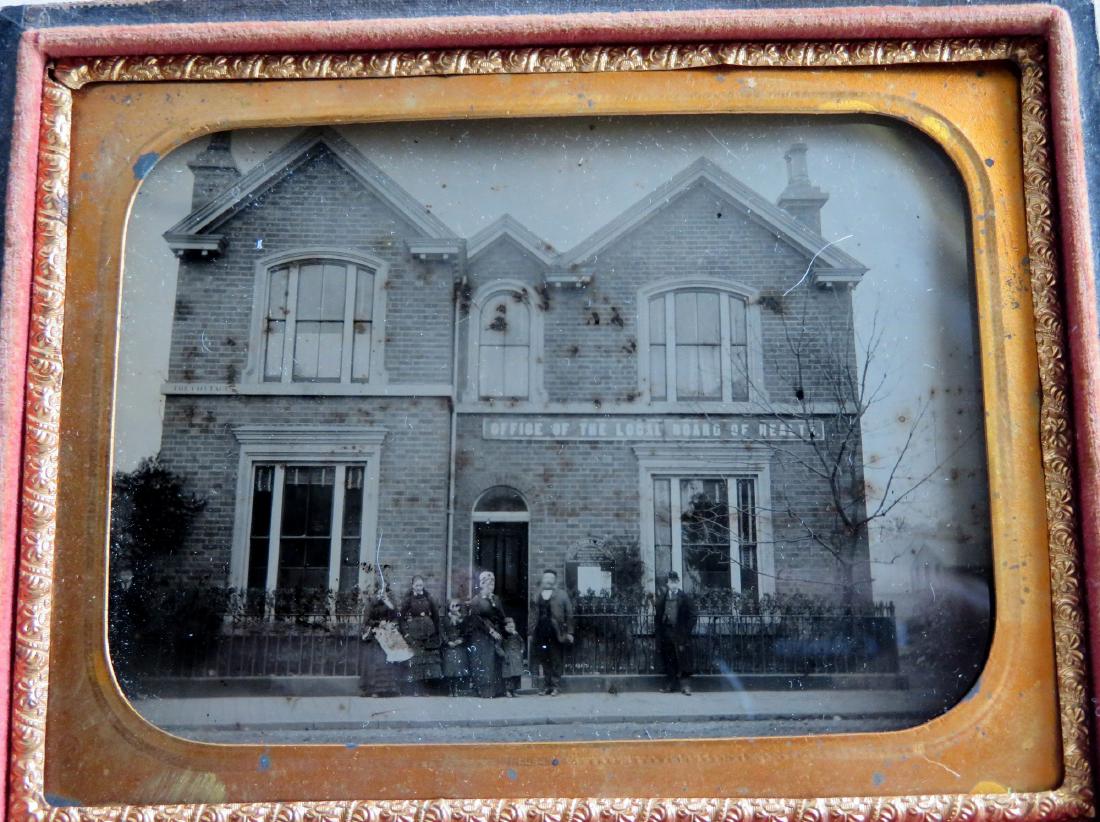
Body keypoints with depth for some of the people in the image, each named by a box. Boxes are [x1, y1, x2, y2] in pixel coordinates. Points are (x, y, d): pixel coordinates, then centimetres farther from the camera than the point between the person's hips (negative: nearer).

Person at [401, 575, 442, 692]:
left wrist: (436, 632, 4)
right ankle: (417, 691, -2)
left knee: (430, 657, -1)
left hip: (428, 633, 3)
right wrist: (406, 633, -11)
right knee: (416, 660, -7)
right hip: (414, 634, -3)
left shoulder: (428, 598, 9)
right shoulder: (408, 599, 0)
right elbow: (402, 617, -3)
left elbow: (435, 615, 10)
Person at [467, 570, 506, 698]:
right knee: (483, 662, -6)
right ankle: (484, 691, -4)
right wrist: (491, 631, -13)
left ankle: (494, 690, 8)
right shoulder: (476, 600, -3)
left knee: (494, 662, 4)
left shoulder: (496, 599, 12)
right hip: (481, 637, -5)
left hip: (495, 635, 5)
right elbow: (477, 619, -10)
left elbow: (501, 617, 13)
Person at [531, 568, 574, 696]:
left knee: (556, 661, 0)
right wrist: (531, 631, 0)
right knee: (544, 660, 5)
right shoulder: (537, 595, 12)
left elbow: (569, 614, 2)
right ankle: (546, 686, 12)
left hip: (556, 633, -2)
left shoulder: (561, 595, 5)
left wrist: (569, 633, -4)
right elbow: (534, 614, 8)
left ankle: (555, 686, 5)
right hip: (541, 632, 2)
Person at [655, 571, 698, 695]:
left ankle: (685, 685, 0)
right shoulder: (662, 597, 10)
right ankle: (671, 684, 13)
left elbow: (693, 615, 0)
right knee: (668, 661, 5)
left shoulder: (685, 597, 3)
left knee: (683, 660, -5)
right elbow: (658, 614, 11)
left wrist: (686, 630, -5)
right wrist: (658, 628, 2)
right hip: (665, 632, 3)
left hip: (680, 633, -3)